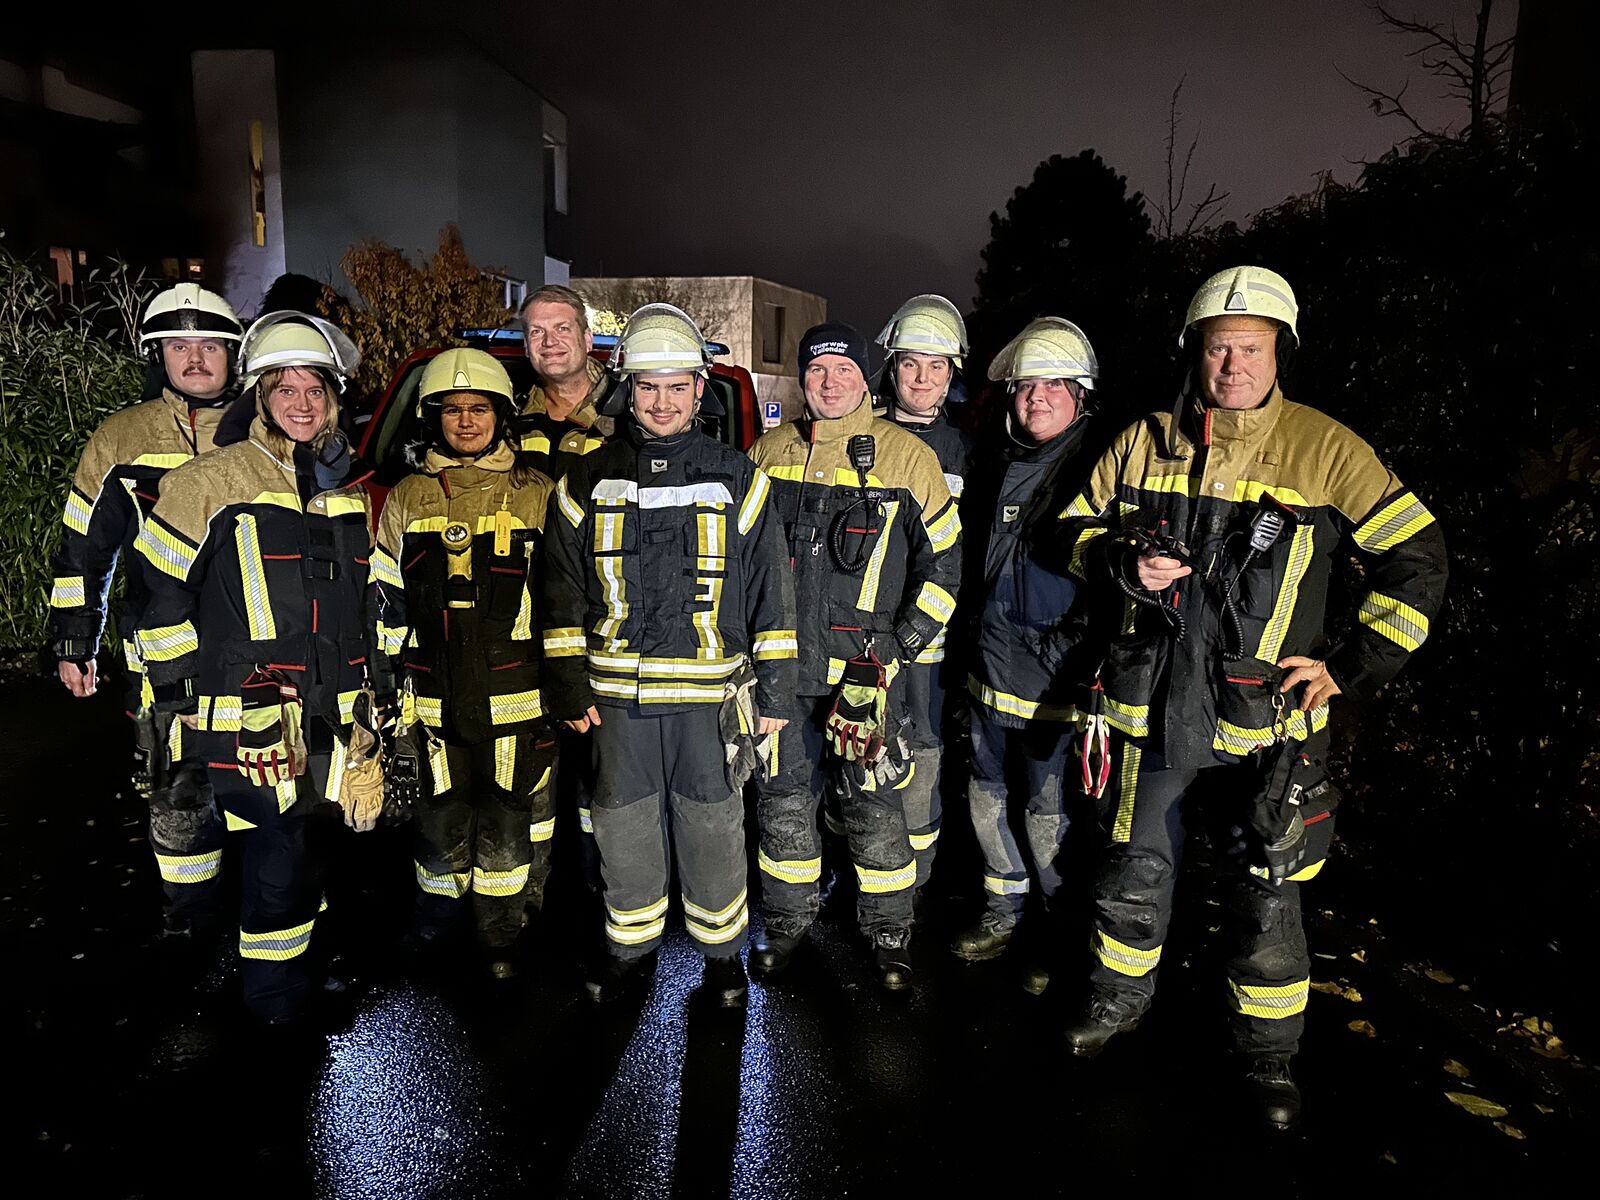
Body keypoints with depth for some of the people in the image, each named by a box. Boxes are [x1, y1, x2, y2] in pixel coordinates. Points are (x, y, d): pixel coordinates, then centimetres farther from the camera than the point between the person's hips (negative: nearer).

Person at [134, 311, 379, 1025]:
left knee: (312, 840, 15)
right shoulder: (209, 483, -7)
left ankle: (298, 958, 37)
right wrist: (177, 689, -3)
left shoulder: (352, 492, 10)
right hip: (251, 709, -5)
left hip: (335, 709, 5)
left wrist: (376, 688, 19)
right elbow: (163, 591, -3)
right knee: (278, 847, -1)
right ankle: (272, 988, 20)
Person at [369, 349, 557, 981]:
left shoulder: (536, 495, 3)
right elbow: (385, 599, 13)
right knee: (442, 820, 12)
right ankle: (433, 927, 34)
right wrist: (390, 678, 10)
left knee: (509, 824, 7)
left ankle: (499, 939, 25)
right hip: (435, 702, 2)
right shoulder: (407, 498, 8)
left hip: (517, 700, -1)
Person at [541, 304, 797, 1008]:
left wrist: (774, 692, 1)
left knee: (713, 831, 8)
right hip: (617, 698, 2)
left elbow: (771, 592, 4)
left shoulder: (736, 480, 2)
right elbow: (562, 593, 8)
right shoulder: (588, 482, 5)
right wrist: (570, 688, 3)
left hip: (711, 697, -1)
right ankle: (631, 946, 35)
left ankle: (722, 949, 30)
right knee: (624, 831, 13)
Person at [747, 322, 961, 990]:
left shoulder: (908, 458, -2)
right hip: (780, 664, 3)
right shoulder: (768, 453, 7)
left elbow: (941, 564, 0)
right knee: (782, 797, 12)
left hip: (866, 666, -3)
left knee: (873, 804, 5)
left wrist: (894, 654, -8)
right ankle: (788, 919, 33)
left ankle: (888, 930, 26)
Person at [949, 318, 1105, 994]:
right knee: (988, 798, 19)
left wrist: (1066, 647, -16)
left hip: (1059, 684, -6)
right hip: (990, 673, 6)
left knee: (1051, 817, 5)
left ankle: (1062, 934, 29)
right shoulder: (995, 462, 9)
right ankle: (1004, 906, 41)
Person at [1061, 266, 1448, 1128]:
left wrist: (1352, 665, -7)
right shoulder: (1146, 441, 1)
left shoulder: (1323, 448, -6)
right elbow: (1080, 525, 13)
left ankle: (1268, 1056, 33)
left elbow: (1416, 559, -1)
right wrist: (1124, 565, -8)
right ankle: (1120, 998, 42)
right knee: (1132, 873, 16)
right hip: (1154, 710, 2)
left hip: (1264, 722, -2)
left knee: (1267, 897, 10)